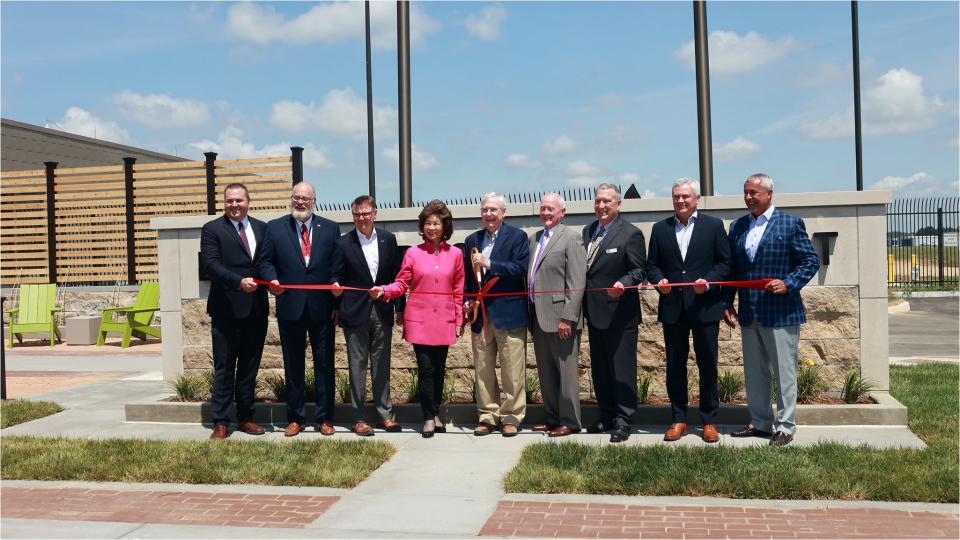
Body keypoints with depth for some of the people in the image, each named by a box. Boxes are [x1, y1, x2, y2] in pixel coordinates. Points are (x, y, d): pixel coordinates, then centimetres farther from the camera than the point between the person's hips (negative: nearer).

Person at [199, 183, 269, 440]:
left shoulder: (262, 228, 12)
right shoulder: (212, 229, 0)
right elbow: (210, 264, -12)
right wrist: (239, 281, -24)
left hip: (257, 309, 4)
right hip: (226, 309, -4)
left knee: (250, 365, 11)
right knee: (224, 367, 1)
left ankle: (246, 417, 21)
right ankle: (220, 422, 7)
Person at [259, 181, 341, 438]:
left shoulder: (330, 228, 6)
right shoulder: (275, 227, 6)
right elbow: (266, 261, 7)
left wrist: (337, 303, -2)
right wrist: (272, 280, -15)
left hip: (322, 308, 0)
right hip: (290, 308, 0)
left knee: (325, 365, 5)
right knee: (293, 366, 8)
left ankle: (324, 418, 15)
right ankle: (295, 418, 19)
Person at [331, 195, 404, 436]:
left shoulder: (388, 239, 4)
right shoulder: (343, 243, -2)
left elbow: (396, 275, 7)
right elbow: (337, 276, 3)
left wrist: (400, 307, 5)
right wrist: (336, 286, -16)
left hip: (382, 311, 2)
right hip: (355, 313, -2)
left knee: (382, 365, 10)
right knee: (357, 365, 4)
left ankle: (385, 414, 19)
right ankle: (360, 418, 12)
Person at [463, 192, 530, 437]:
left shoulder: (517, 236, 0)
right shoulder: (472, 240, 15)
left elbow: (521, 268, -13)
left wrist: (489, 264, -18)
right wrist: (467, 300, 4)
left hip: (508, 313, -5)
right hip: (480, 314, 5)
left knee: (512, 371, 0)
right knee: (483, 369, 9)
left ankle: (512, 417, 9)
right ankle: (488, 416, 18)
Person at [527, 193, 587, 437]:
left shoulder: (571, 238, -7)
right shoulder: (534, 238, 15)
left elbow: (576, 282, -13)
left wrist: (567, 317, -17)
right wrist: (530, 313, 9)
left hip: (560, 316, -7)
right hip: (538, 316, 7)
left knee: (567, 371, 0)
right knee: (546, 372, 14)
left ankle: (569, 421, 10)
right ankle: (552, 417, 25)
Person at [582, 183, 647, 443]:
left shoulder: (631, 234, -9)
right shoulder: (588, 231, 12)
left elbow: (639, 271, -10)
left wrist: (623, 284, -30)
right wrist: (585, 304, 6)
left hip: (619, 313, -7)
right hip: (595, 312, 7)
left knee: (622, 368, 0)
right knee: (599, 369, 15)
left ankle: (623, 421, 9)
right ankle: (607, 416, 28)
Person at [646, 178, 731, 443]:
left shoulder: (713, 225, 4)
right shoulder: (660, 228, 10)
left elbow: (725, 262, 2)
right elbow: (651, 264, 11)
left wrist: (709, 281, -14)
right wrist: (659, 280, -9)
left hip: (705, 306, -2)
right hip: (672, 307, 2)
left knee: (708, 366, 5)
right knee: (675, 366, 7)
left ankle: (709, 421, 15)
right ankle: (678, 420, 17)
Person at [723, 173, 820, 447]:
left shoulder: (791, 224, -3)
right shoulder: (737, 226, 11)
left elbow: (811, 260, -4)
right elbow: (731, 267, 14)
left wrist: (788, 283, -18)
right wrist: (727, 303, 8)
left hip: (780, 311, -5)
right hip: (748, 312, 5)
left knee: (784, 372, 2)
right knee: (754, 372, 13)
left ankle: (785, 426, 12)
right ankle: (760, 422, 24)